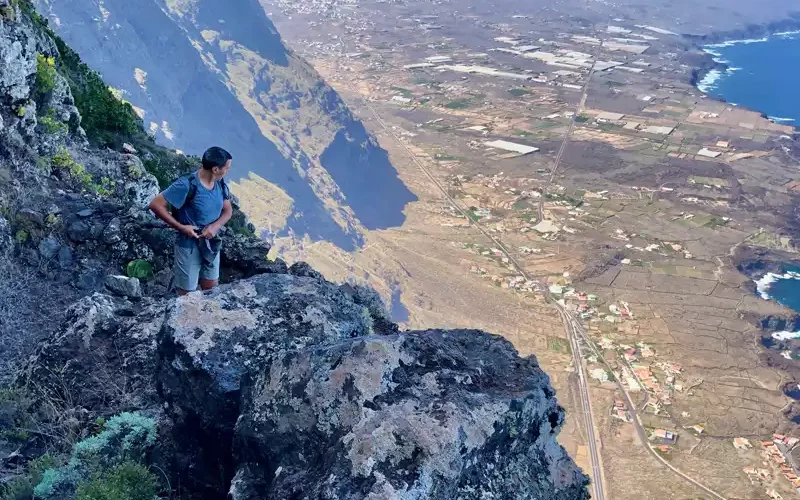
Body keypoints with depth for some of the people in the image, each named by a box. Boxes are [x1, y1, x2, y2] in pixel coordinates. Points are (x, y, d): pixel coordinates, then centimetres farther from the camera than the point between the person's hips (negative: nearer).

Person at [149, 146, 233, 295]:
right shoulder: (187, 185, -26)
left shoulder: (220, 184, -6)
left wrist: (215, 226, -15)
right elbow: (156, 205, -22)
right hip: (189, 246, -6)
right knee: (187, 295, 9)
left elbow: (228, 210, 6)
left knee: (211, 290, 21)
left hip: (211, 245, 6)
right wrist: (181, 227, -23)